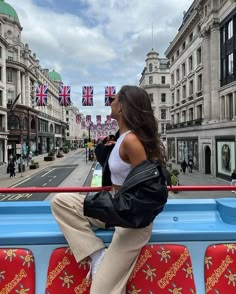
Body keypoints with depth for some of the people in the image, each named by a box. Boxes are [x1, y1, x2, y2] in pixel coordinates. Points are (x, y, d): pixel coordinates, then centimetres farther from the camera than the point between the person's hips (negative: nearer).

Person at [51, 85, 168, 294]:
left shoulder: (130, 140, -23)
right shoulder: (123, 137, 5)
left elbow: (147, 186, -22)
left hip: (132, 219, -9)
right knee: (60, 201, 2)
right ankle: (98, 255, 0)